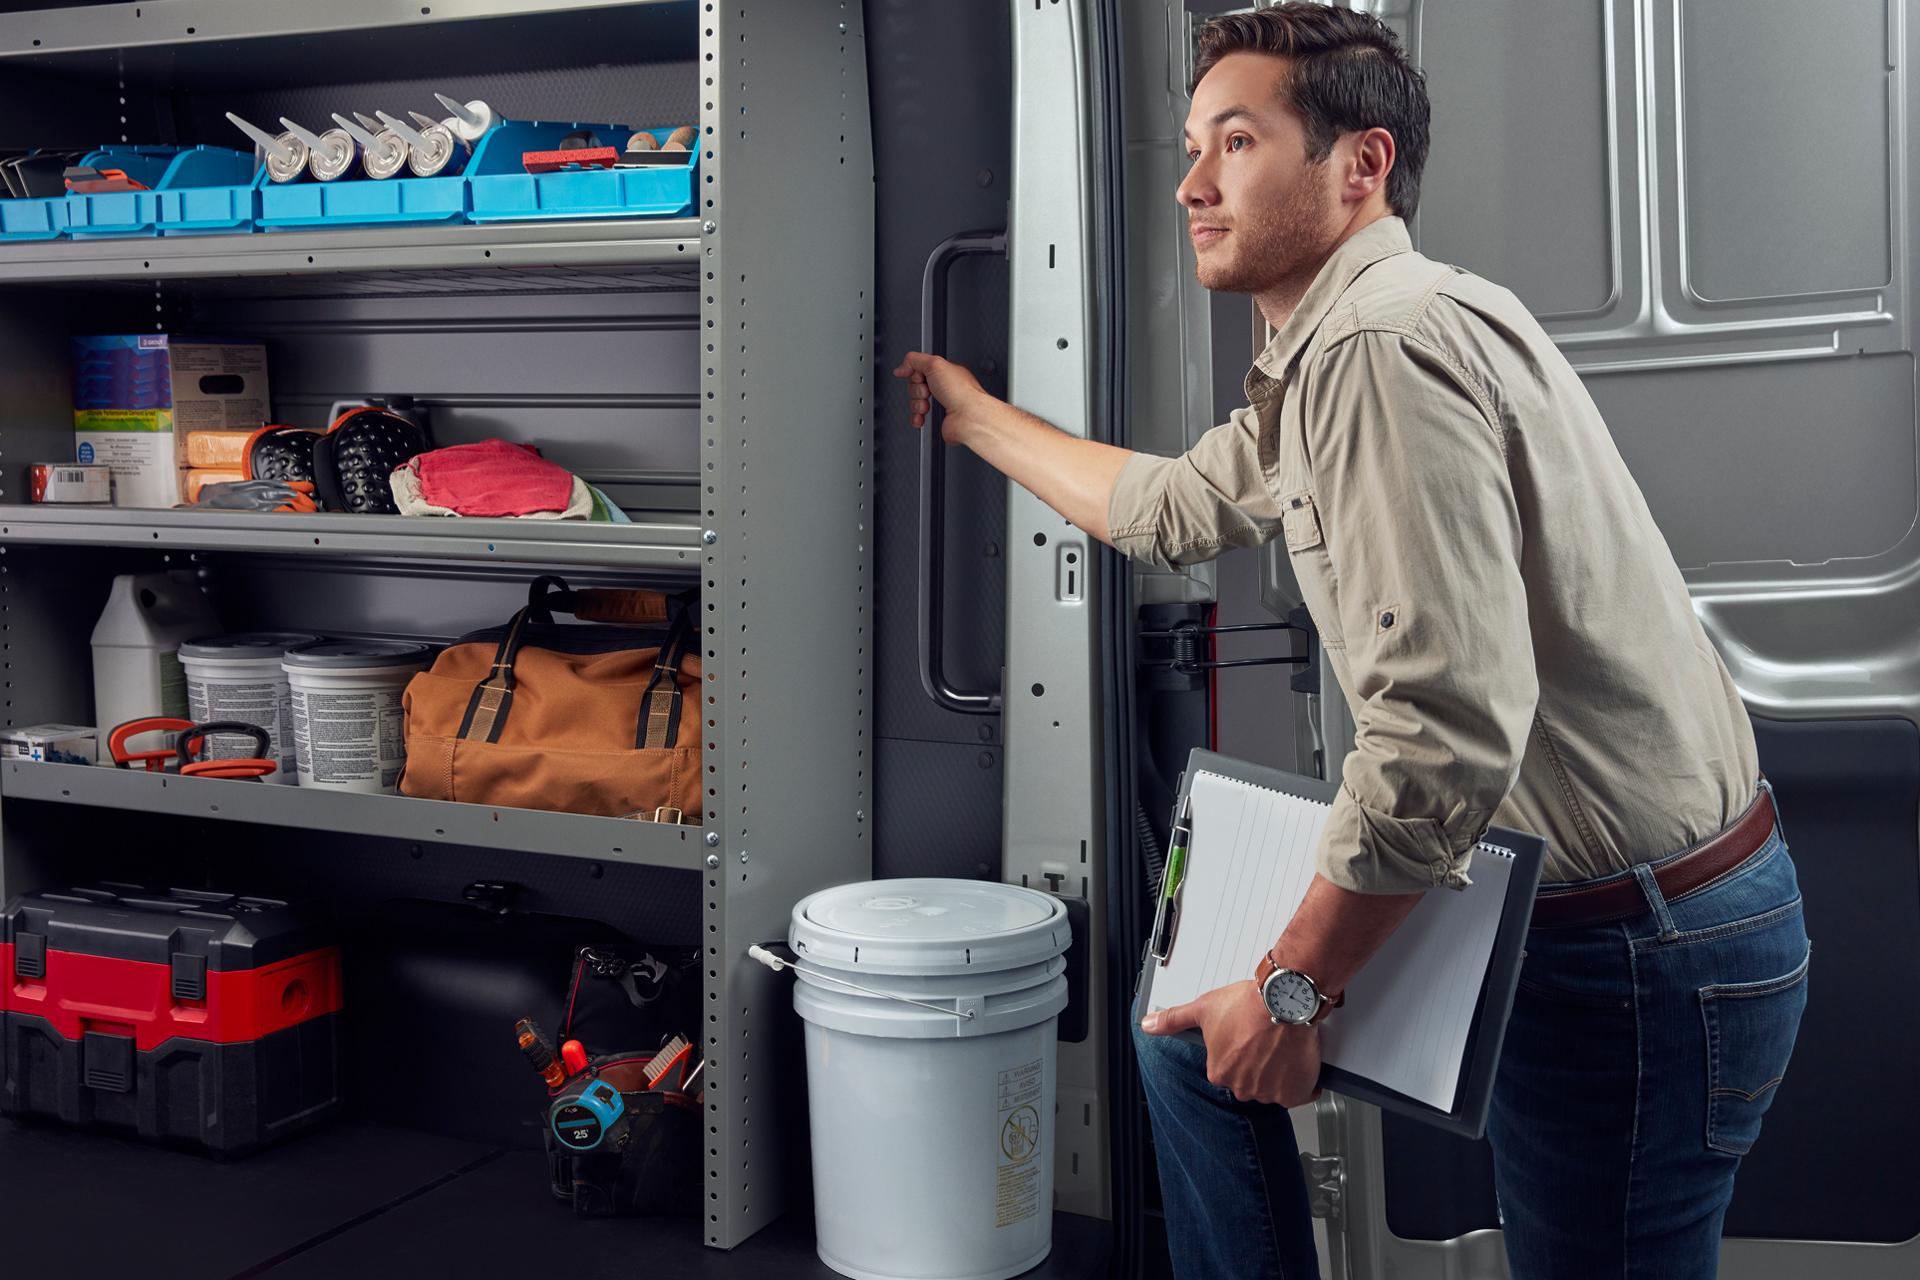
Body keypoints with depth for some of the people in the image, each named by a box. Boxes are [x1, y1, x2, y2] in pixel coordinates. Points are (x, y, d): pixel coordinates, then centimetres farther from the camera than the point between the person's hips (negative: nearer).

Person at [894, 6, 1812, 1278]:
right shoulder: (1321, 357, 11)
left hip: (1638, 947, -10)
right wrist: (975, 413, 36)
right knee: (1188, 1019, 17)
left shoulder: (1387, 339, -22)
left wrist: (1294, 985, -19)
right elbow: (1177, 508, 28)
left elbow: (1447, 728, -29)